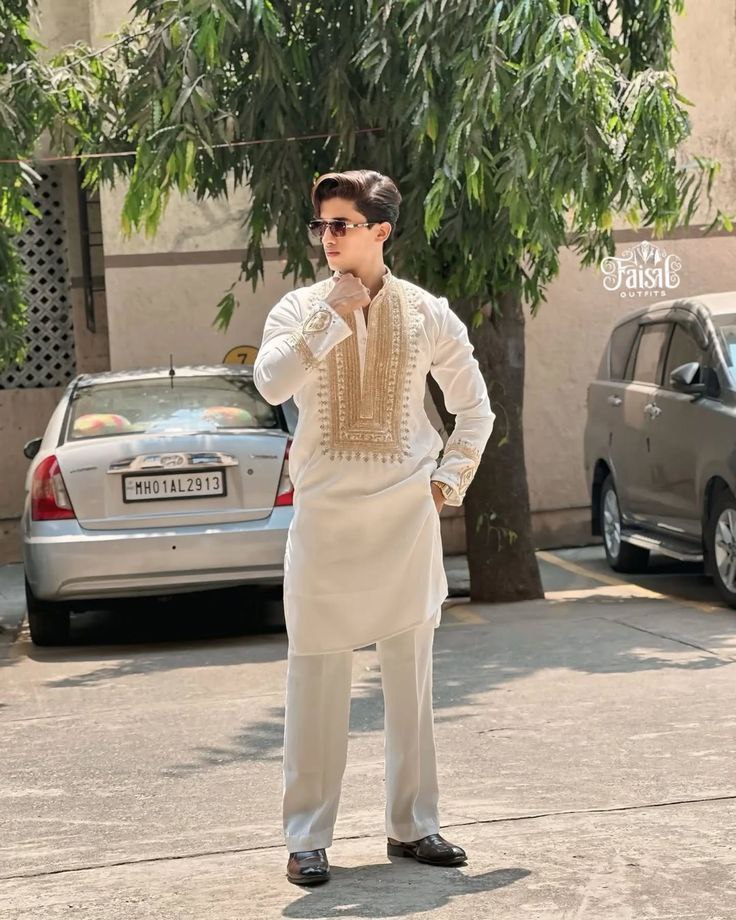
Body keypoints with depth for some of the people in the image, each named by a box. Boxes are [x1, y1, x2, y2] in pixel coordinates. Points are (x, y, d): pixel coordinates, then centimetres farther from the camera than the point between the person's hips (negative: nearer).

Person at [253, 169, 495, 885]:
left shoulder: (427, 314, 4)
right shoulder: (300, 309, 2)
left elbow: (475, 407, 13)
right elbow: (269, 382, -18)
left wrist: (451, 480, 5)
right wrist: (334, 313, -15)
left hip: (406, 516, 1)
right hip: (324, 516, -1)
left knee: (410, 677, 8)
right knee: (316, 679, 0)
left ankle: (412, 826, 19)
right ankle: (307, 837, 7)